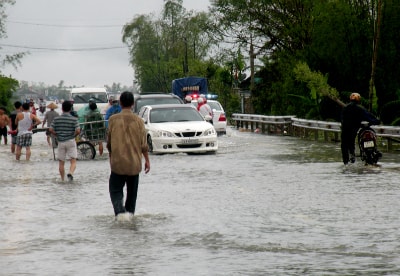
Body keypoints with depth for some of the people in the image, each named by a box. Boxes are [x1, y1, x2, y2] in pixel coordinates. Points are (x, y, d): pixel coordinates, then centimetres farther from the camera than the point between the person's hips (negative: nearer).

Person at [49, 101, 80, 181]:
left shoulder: (56, 119, 0)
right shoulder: (74, 119, -6)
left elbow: (51, 130, -6)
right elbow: (78, 131, -15)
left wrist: (57, 135, 9)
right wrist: (74, 135, 5)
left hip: (61, 142, 2)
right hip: (71, 141, -2)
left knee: (61, 162, 12)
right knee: (73, 161, -2)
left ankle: (62, 180, 16)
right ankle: (70, 173, -29)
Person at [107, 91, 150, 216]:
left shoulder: (113, 119, -4)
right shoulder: (138, 120, -4)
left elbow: (109, 142, 4)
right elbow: (143, 144, -2)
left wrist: (111, 158, 18)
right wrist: (147, 160, 9)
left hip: (117, 163, -1)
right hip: (134, 163, 1)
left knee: (115, 190, 1)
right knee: (132, 192, 16)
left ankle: (120, 211, -22)